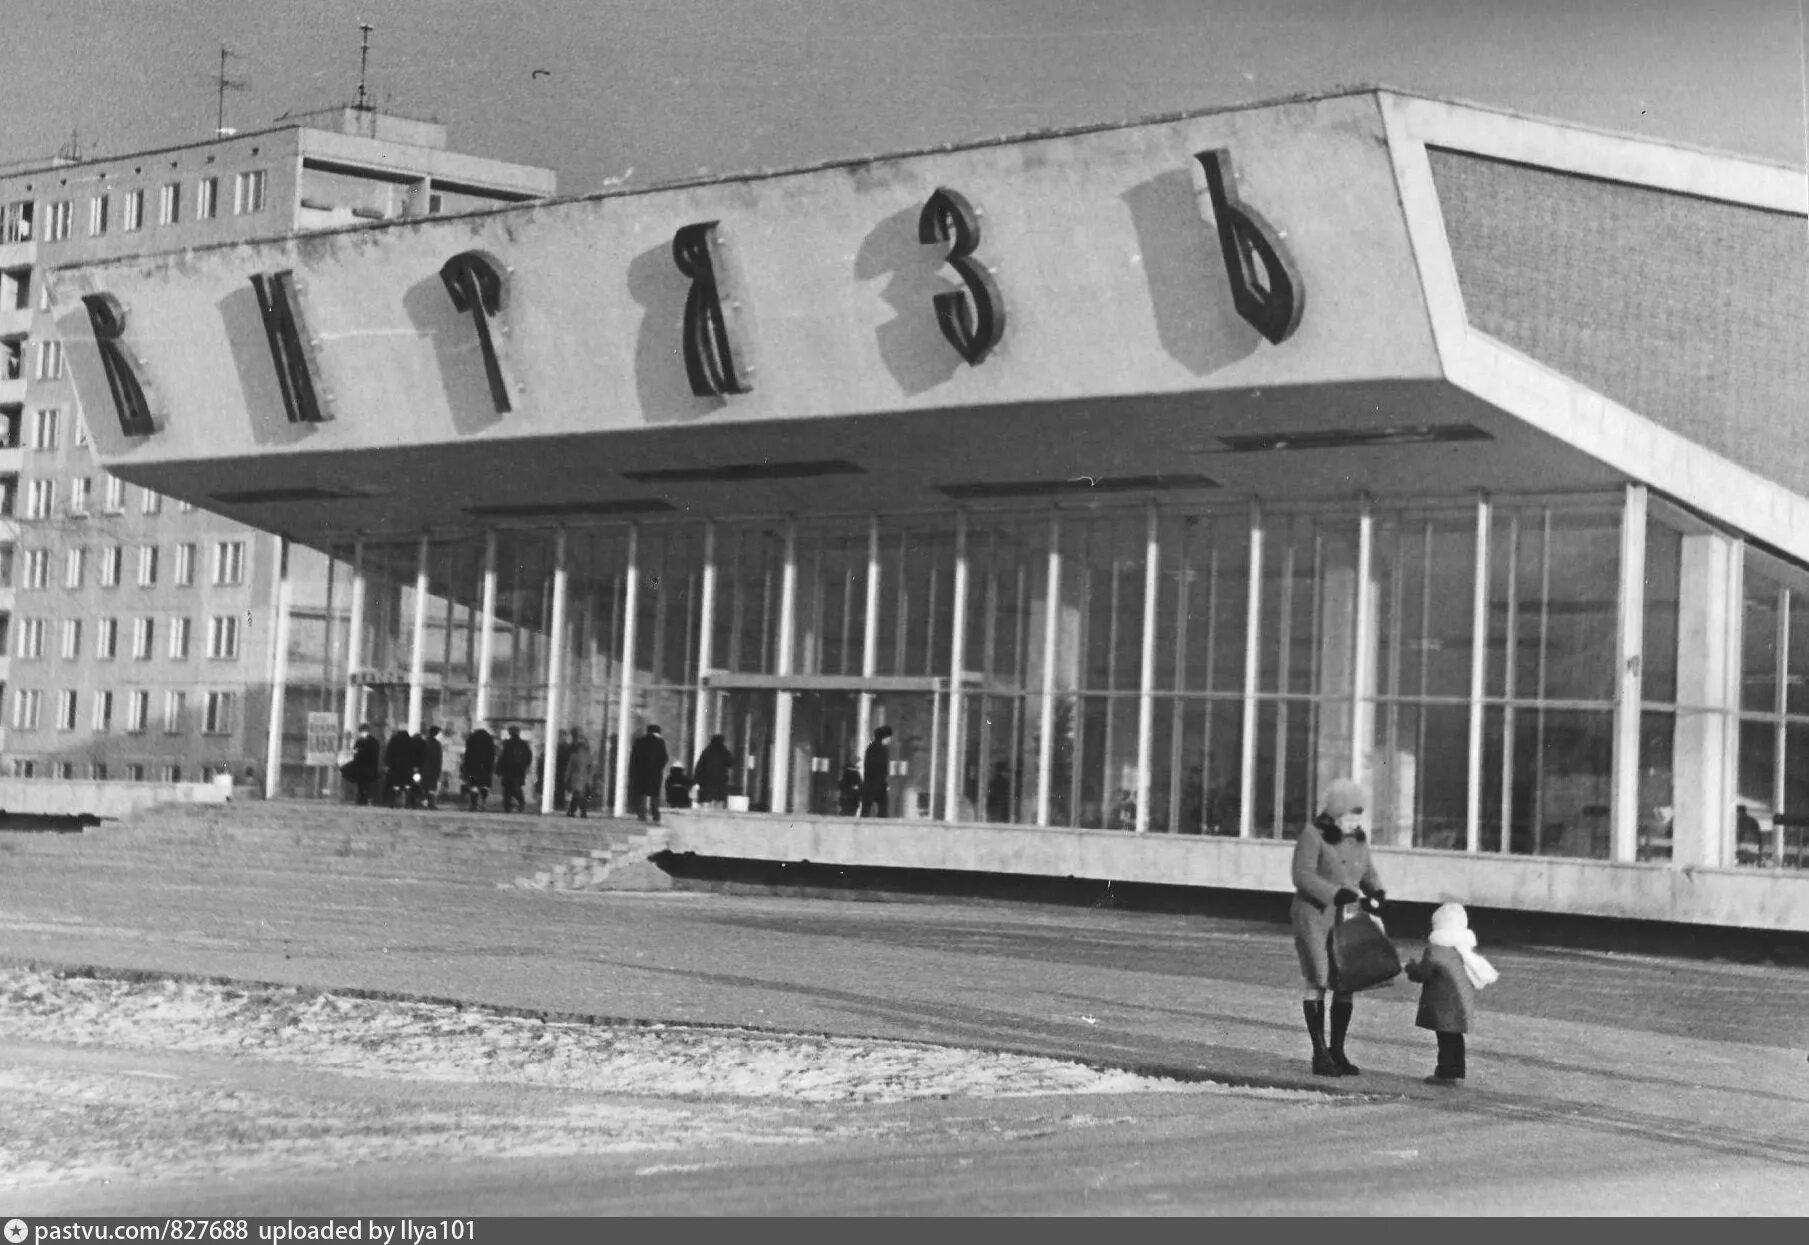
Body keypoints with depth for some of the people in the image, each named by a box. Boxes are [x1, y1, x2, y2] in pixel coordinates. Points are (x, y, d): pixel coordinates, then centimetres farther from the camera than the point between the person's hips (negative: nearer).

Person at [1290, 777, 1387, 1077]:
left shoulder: (1359, 839, 10)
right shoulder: (1313, 835, -9)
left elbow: (1367, 873, 16)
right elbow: (1302, 876, -15)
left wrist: (1377, 892, -5)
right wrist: (1335, 894, -24)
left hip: (1346, 918, 6)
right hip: (1314, 915, -6)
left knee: (1345, 984, 2)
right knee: (1318, 981, -7)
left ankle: (1337, 1052, 10)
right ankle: (1320, 1054, -3)